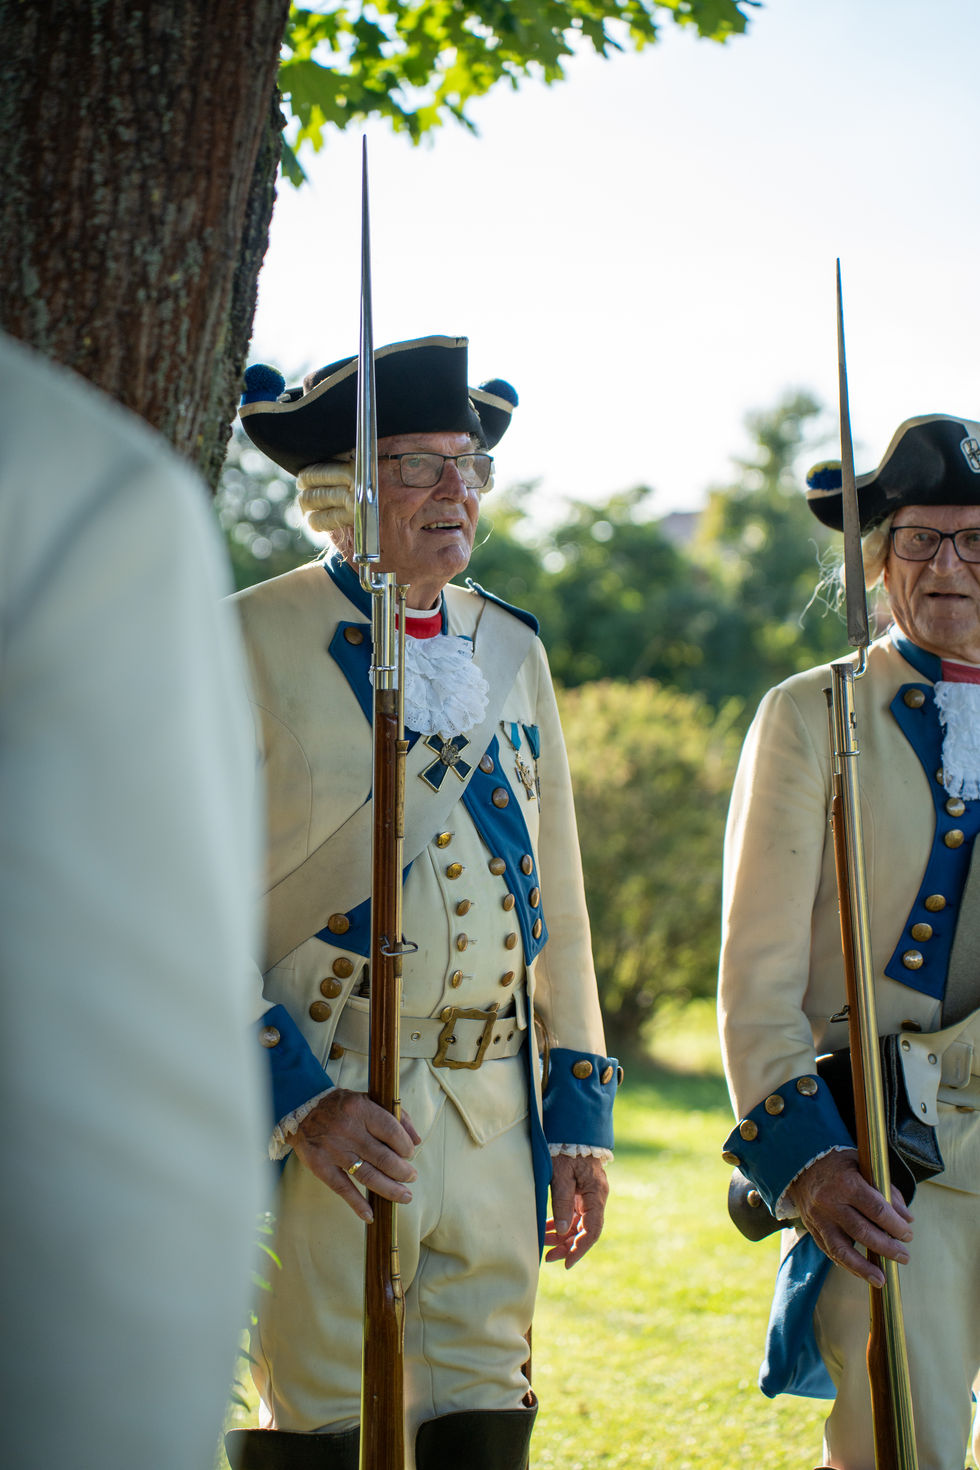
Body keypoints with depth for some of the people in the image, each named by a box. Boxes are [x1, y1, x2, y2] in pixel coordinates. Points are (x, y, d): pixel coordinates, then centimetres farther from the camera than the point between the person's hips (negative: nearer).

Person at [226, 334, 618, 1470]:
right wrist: (300, 1097, -16)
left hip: (495, 1119, 5)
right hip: (323, 1114, -5)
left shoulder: (511, 650, 13)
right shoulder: (254, 644, -5)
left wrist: (578, 1115, 13)